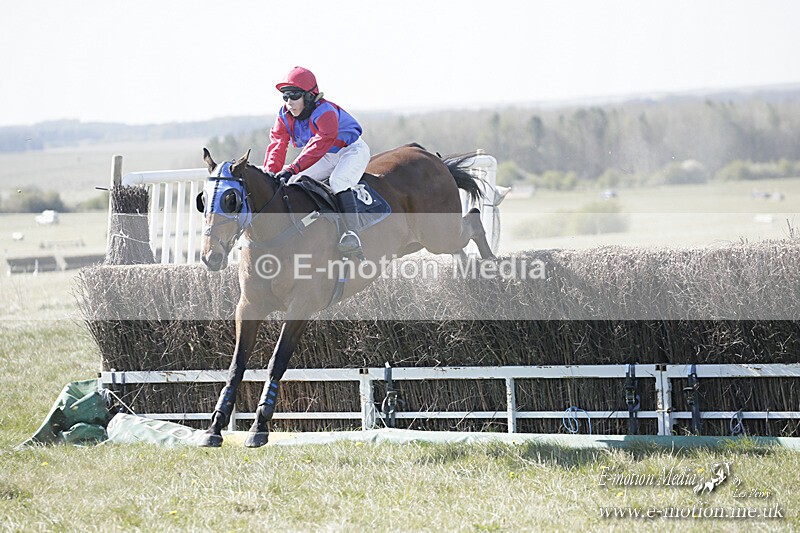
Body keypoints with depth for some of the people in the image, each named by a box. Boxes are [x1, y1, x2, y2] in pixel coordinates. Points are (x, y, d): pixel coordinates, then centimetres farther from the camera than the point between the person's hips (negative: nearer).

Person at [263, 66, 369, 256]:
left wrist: (292, 169, -48)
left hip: (351, 150, -8)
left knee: (338, 180, -34)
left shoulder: (325, 113, -30)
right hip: (326, 158, 8)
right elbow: (277, 144, -12)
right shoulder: (285, 116, -6)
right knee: (295, 181, -8)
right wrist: (270, 173, -28)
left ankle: (352, 233, -39)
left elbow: (319, 145, -40)